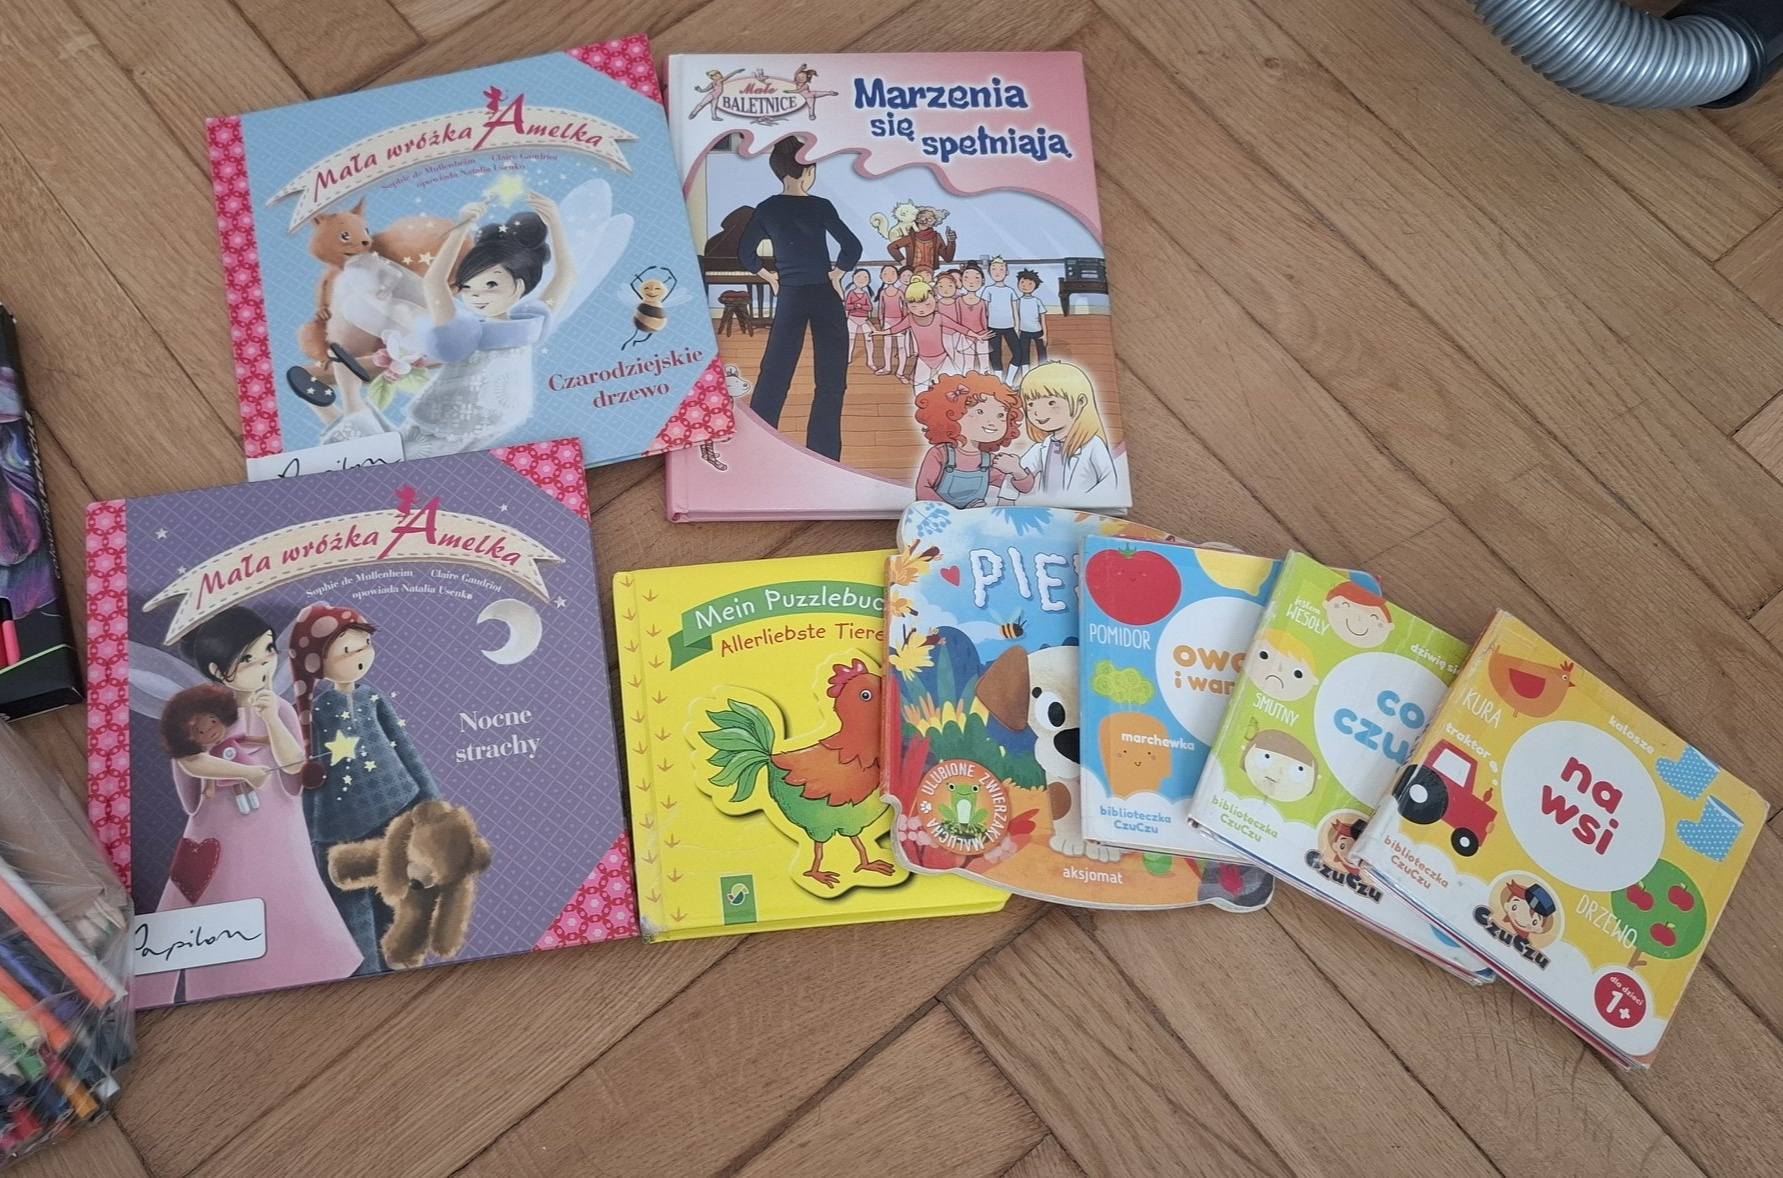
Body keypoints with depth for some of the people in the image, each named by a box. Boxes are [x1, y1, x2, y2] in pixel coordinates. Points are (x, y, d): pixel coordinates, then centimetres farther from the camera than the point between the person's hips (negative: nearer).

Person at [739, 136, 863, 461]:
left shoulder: (766, 210, 1)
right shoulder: (819, 207, -9)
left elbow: (746, 254, 2)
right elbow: (852, 248, -14)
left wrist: (770, 277, 11)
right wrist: (837, 274, 0)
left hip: (789, 297, 3)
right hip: (824, 295, -3)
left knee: (773, 373, 9)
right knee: (830, 380, 1)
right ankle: (823, 455, -2)